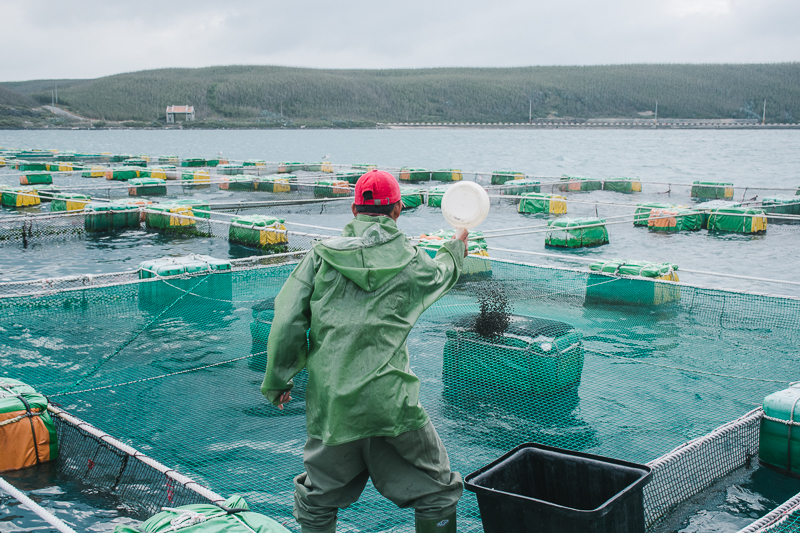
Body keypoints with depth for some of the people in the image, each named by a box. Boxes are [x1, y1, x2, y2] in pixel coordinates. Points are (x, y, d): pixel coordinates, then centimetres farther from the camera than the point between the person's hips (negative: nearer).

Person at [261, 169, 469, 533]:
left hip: (329, 404, 2)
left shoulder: (322, 254, 3)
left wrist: (278, 381, 13)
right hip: (392, 402, -1)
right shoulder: (411, 262, 4)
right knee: (437, 495, 16)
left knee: (316, 503, 21)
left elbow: (288, 322, 1)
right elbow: (441, 275, 28)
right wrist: (455, 248, 50)